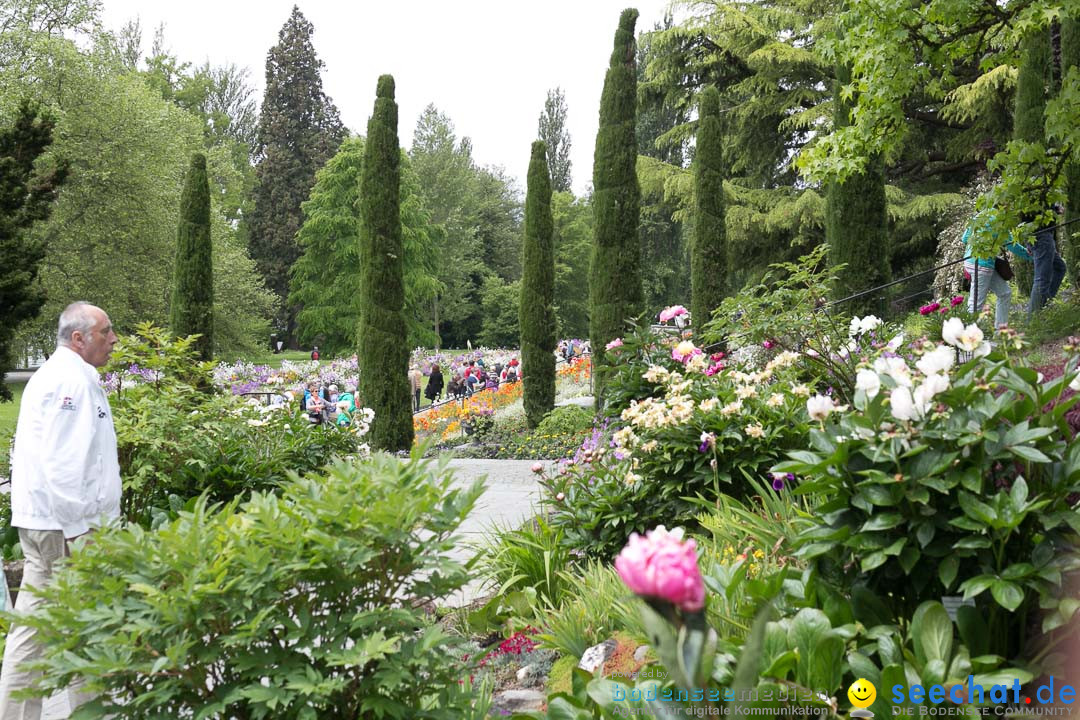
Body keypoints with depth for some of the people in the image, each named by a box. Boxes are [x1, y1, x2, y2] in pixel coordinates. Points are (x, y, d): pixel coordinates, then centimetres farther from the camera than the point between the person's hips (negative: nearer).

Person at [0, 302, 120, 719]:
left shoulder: (55, 375, 18)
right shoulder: (72, 380, -15)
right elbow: (62, 464, -23)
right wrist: (78, 530, -22)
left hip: (40, 522, 10)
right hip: (63, 525, -10)